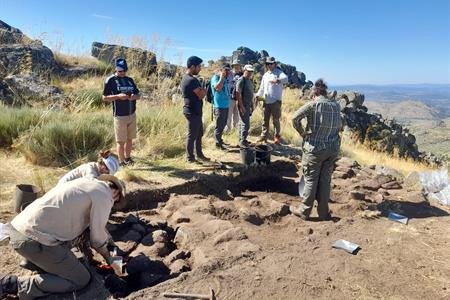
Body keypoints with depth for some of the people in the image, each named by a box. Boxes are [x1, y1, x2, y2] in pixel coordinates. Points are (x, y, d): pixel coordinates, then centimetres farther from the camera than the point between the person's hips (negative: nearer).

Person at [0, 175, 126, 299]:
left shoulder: (88, 182, 17)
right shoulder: (104, 196, -10)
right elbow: (97, 237, -3)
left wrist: (108, 239, 38)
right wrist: (108, 258, 16)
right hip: (34, 240, -10)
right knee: (81, 280, 2)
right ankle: (14, 284, -2)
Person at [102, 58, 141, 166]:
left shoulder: (130, 80, 13)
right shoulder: (110, 80, -4)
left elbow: (138, 95, 15)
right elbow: (105, 98, -5)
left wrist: (134, 96, -8)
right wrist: (118, 96, -19)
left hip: (132, 114, 5)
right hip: (120, 116, -5)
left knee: (129, 139, 15)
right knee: (121, 141, 0)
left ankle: (127, 158, 30)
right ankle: (121, 163, 8)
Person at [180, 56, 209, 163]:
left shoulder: (185, 78, 12)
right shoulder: (192, 80, -21)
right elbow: (201, 95, -20)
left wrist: (202, 91, 1)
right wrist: (204, 91, 0)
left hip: (194, 111, 11)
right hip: (193, 111, -11)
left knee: (199, 133, 18)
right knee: (192, 135, 0)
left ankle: (199, 154, 29)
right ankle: (190, 158, 11)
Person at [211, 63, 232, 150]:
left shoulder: (226, 78, 12)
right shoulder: (215, 77, -12)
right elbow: (218, 88, -31)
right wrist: (221, 77, -24)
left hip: (226, 105, 9)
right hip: (219, 106, -9)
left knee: (223, 124, 19)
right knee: (219, 125, -3)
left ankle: (219, 139, 34)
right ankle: (218, 143, 6)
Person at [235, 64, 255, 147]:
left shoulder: (250, 80, 15)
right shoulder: (241, 80, -13)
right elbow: (238, 94, -18)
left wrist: (252, 105, 20)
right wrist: (241, 106, -21)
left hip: (248, 106, 9)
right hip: (243, 106, -9)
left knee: (242, 123, 15)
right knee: (246, 124, -9)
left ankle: (241, 139, 22)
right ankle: (242, 141, -1)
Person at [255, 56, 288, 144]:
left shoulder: (278, 72, -1)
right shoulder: (265, 75, 20)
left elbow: (285, 78, -23)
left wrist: (277, 80, -43)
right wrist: (258, 95, 11)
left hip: (275, 101, -6)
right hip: (266, 101, 6)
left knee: (275, 120, -2)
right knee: (265, 120, 9)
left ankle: (277, 136, 9)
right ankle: (263, 136, 17)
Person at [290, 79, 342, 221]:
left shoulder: (313, 104, -8)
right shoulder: (336, 105, 6)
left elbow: (295, 118, -14)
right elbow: (339, 126, 14)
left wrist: (302, 133, -1)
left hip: (315, 147, -4)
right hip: (333, 148, 5)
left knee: (311, 180, 5)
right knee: (325, 180, 13)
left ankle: (304, 211, 16)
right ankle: (323, 213, 21)